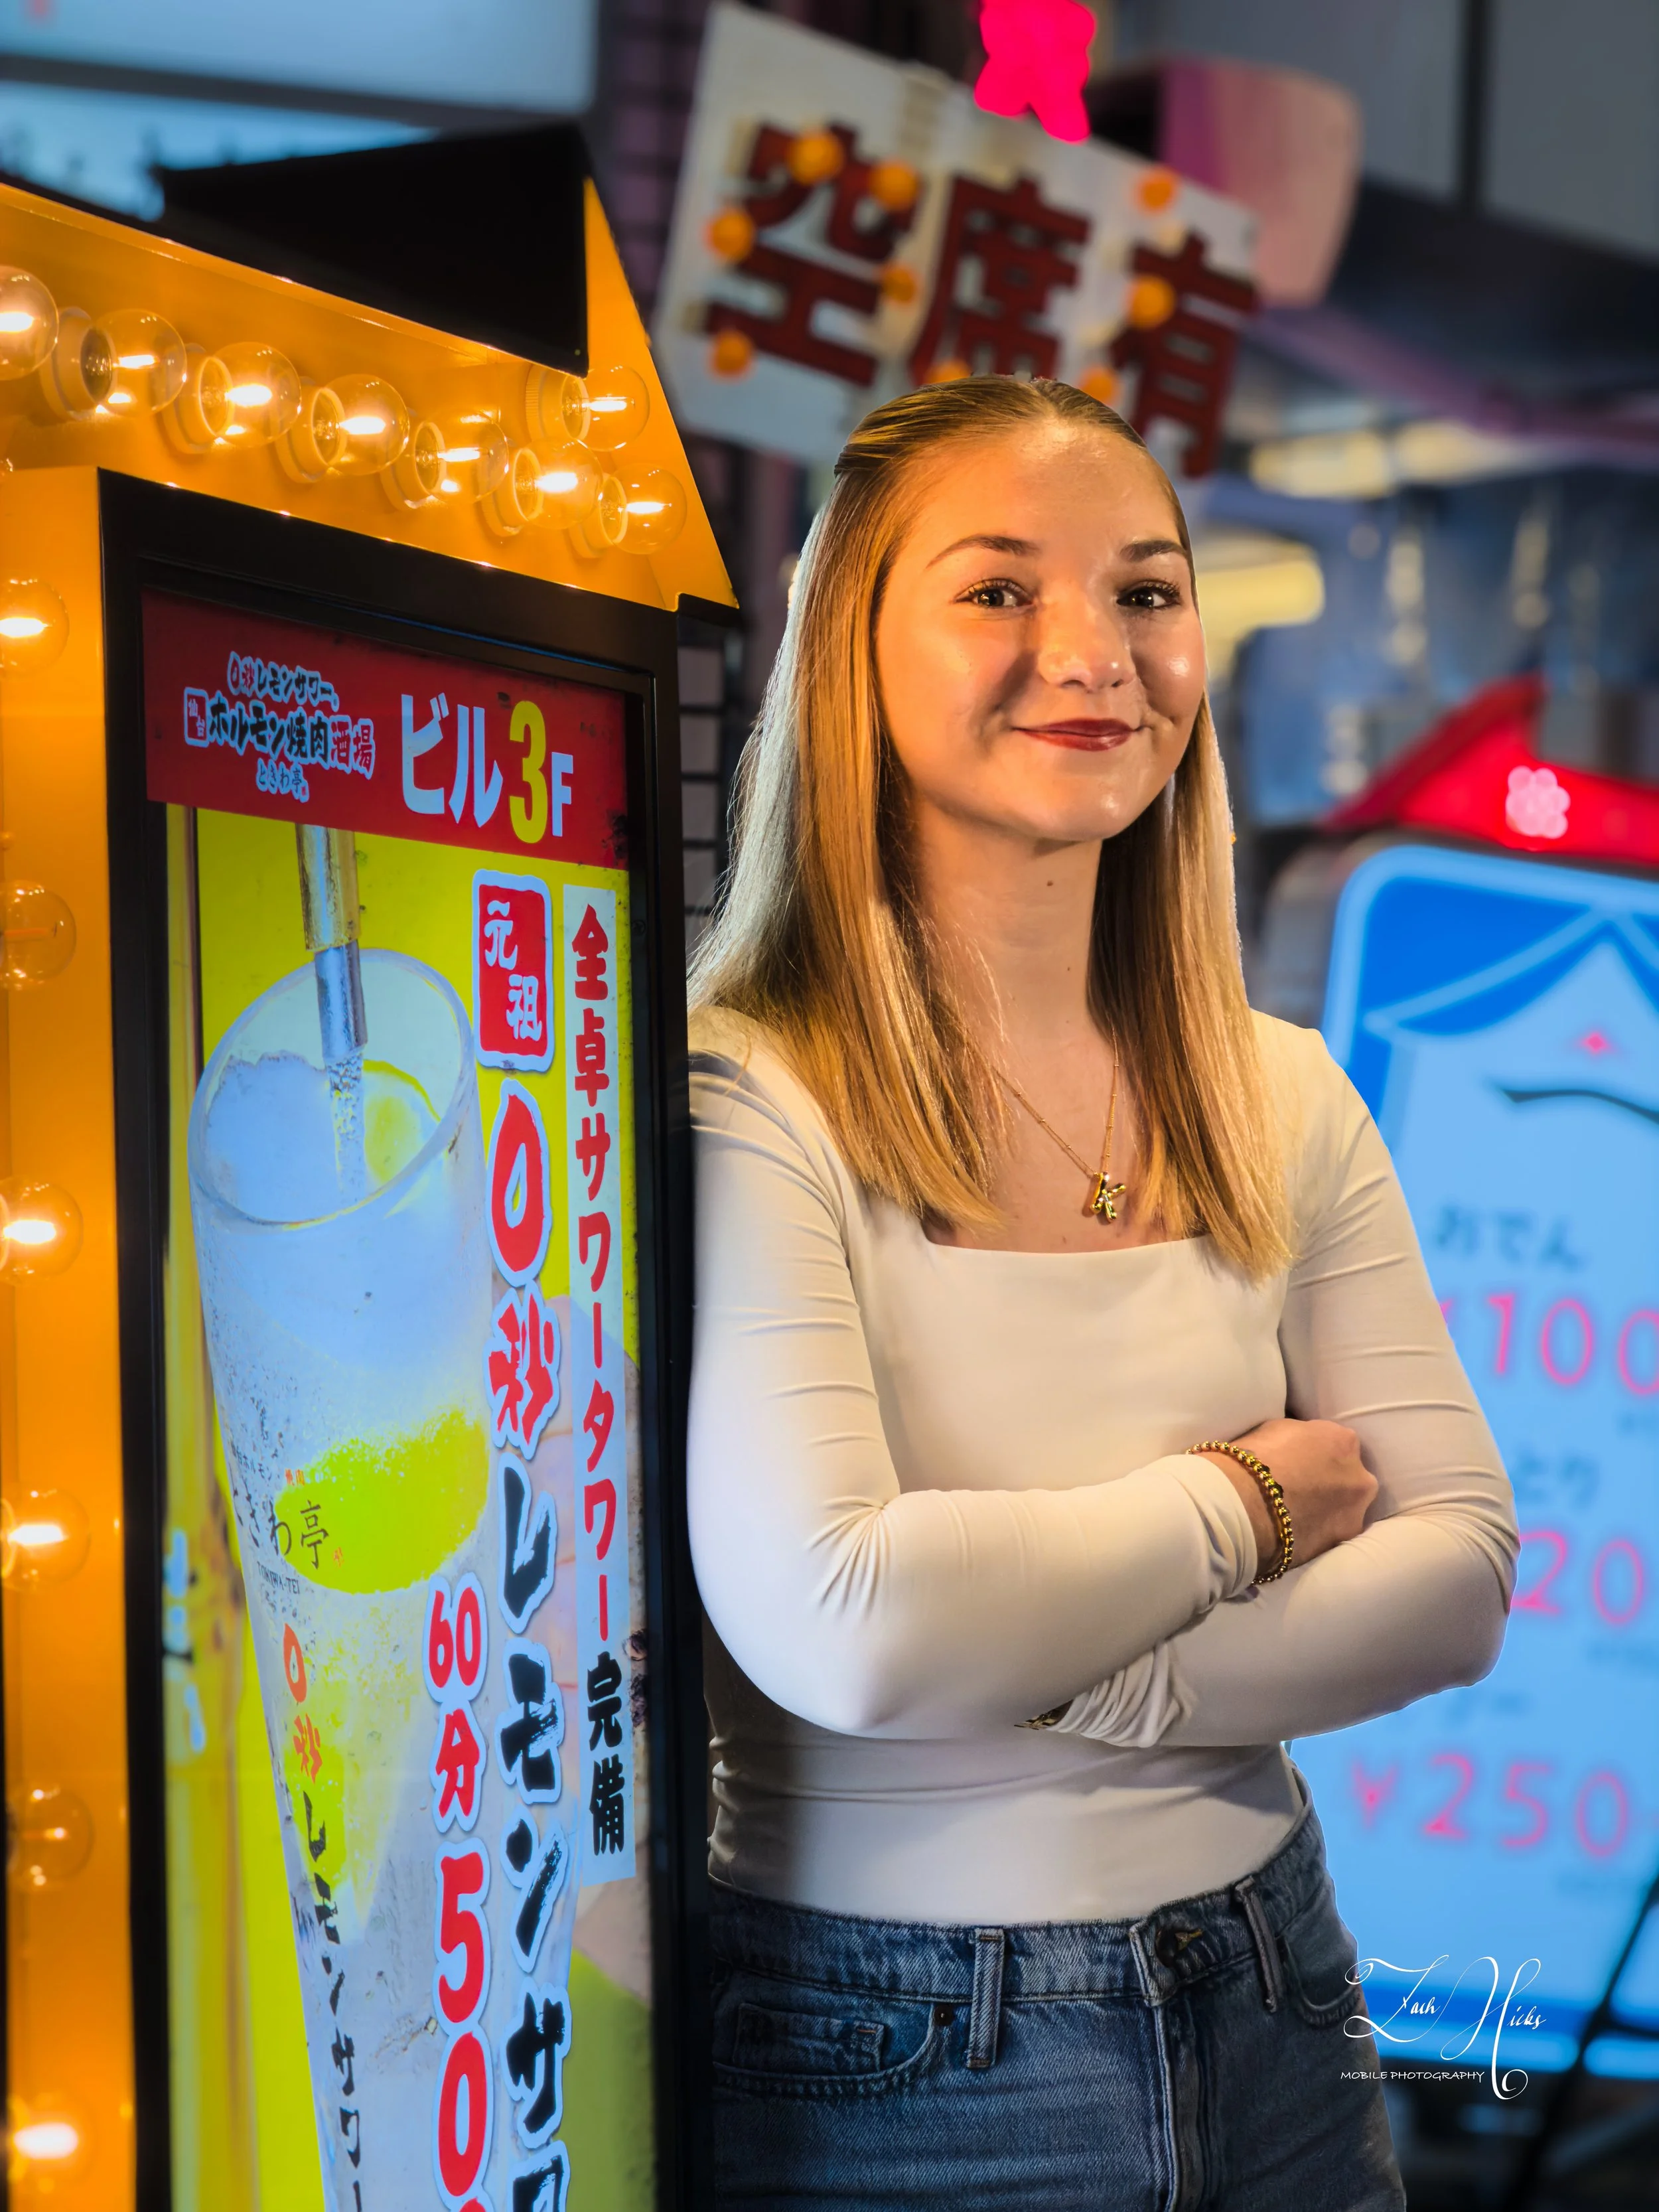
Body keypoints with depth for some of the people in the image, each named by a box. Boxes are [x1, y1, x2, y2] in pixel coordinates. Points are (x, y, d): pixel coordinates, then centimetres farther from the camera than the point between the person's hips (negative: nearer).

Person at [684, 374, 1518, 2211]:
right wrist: (1236, 1503, -12)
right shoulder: (747, 1105, -16)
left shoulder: (1281, 1100, 4)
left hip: (1269, 2008, 5)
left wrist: (1077, 1679, -15)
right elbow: (838, 1627, -27)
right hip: (891, 2053, -5)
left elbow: (1463, 1570, 0)